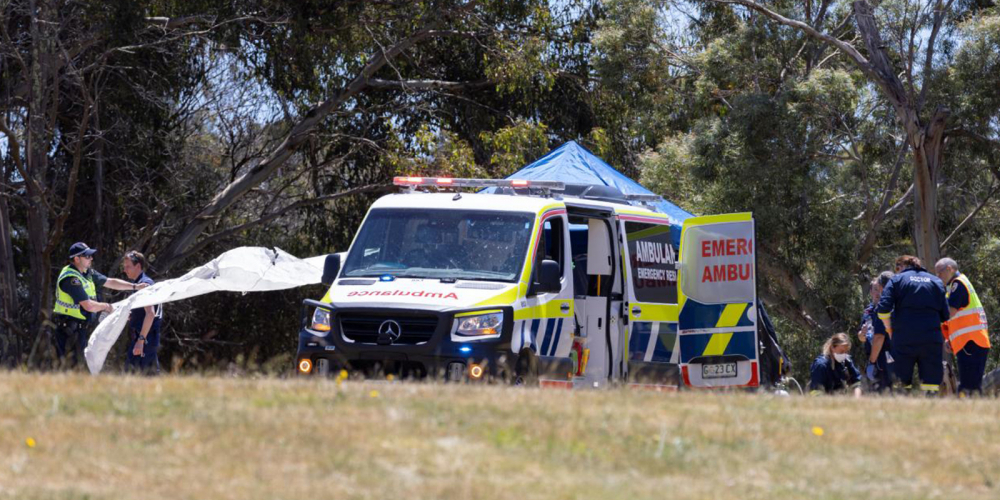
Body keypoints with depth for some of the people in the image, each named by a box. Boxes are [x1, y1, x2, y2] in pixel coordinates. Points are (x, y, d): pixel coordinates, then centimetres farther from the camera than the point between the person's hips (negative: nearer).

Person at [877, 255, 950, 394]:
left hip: (904, 339, -2)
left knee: (901, 383, 3)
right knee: (931, 384, 1)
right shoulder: (936, 281, 15)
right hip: (932, 339, 2)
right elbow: (945, 315, 11)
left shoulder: (897, 280, 7)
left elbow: (883, 308, -7)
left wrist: (889, 329, 7)